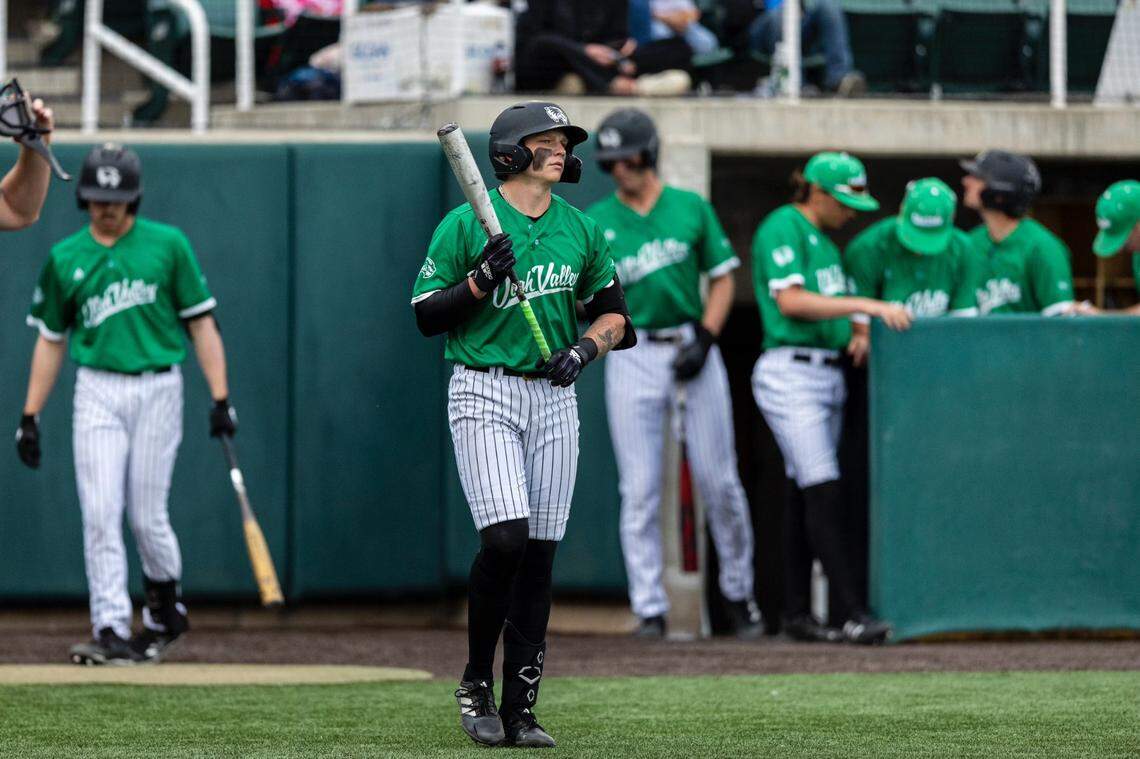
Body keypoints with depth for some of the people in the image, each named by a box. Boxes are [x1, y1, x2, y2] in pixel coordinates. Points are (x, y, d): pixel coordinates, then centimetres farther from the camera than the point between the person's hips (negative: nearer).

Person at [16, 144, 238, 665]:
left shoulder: (167, 245, 1)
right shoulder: (65, 259, 8)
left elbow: (201, 323, 2)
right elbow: (50, 340, 13)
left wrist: (220, 399, -5)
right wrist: (30, 416, 8)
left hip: (157, 390, -2)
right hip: (97, 391, 2)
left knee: (147, 517, -1)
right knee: (100, 514, -9)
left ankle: (165, 609, 24)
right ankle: (111, 630, -9)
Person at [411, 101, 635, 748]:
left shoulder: (580, 229, 11)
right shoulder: (465, 225, -2)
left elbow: (615, 312, 17)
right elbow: (426, 314, -2)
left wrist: (587, 346, -3)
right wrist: (482, 280, -17)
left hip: (554, 398, 4)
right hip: (484, 394, -4)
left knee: (540, 553, 0)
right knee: (506, 537, -19)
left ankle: (520, 711, 4)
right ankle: (476, 686, 0)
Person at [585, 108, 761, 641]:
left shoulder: (691, 208, 6)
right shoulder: (596, 223, 5)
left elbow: (722, 279, 7)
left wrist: (704, 340, -5)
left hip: (691, 350, 0)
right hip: (632, 354, 0)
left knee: (719, 481, 2)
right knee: (640, 490, -4)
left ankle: (738, 593, 18)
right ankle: (649, 609, -1)